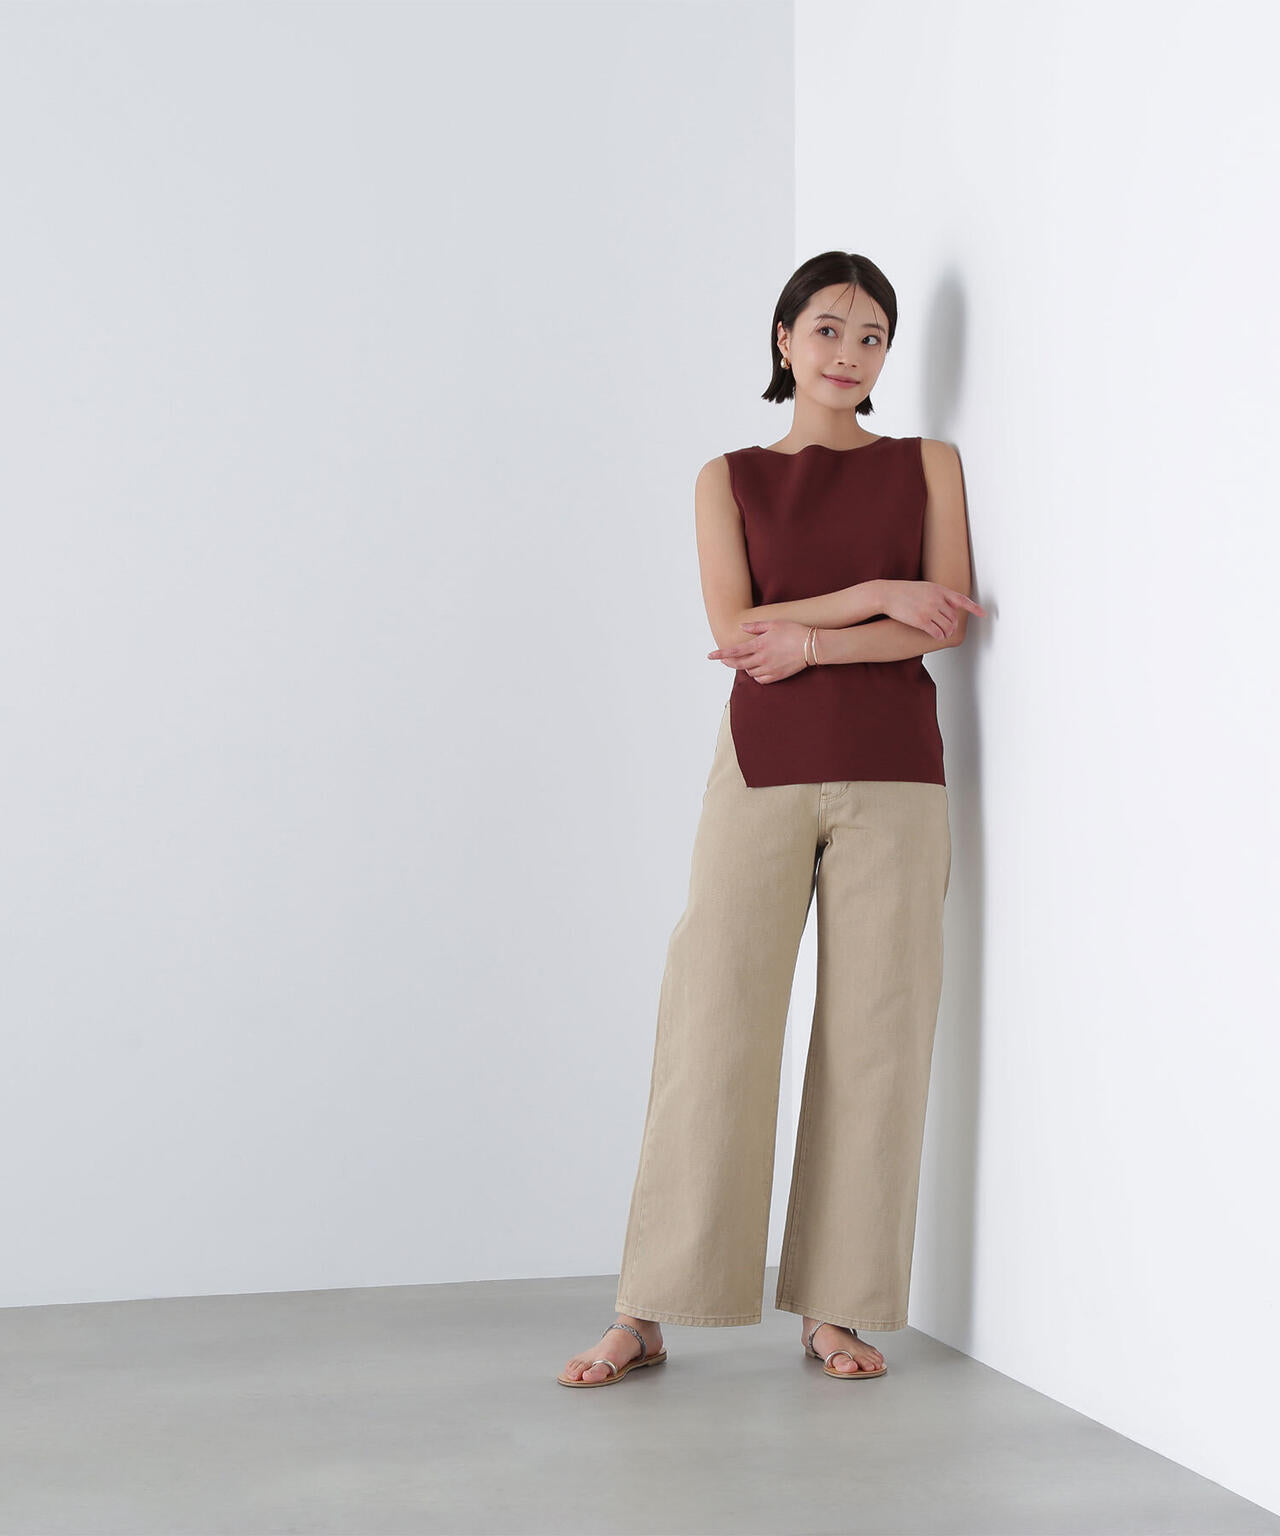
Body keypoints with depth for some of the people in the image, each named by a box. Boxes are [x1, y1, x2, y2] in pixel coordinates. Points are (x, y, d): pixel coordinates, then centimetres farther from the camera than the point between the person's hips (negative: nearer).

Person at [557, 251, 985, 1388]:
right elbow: (734, 628, -2)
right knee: (715, 1033, -5)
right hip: (766, 770, -1)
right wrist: (875, 596, -9)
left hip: (893, 778, 1)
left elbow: (949, 618, 0)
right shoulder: (731, 479, 12)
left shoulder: (927, 465, 12)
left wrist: (810, 638, -9)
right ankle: (647, 1315, 1)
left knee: (874, 1036, 0)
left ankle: (839, 1308, 9)